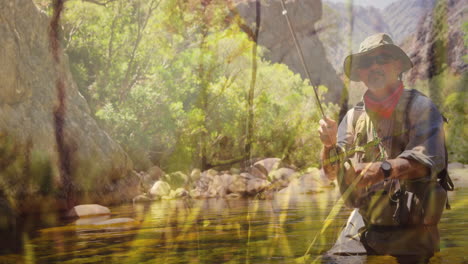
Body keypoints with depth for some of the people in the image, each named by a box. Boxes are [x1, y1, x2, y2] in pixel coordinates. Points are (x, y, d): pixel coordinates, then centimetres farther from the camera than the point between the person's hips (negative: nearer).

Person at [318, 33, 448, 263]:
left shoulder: (419, 107, -5)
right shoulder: (354, 116, 8)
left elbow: (429, 158, -21)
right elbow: (333, 173, 4)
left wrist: (385, 169, -38)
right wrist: (330, 144, -17)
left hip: (411, 233, -3)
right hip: (363, 228, 3)